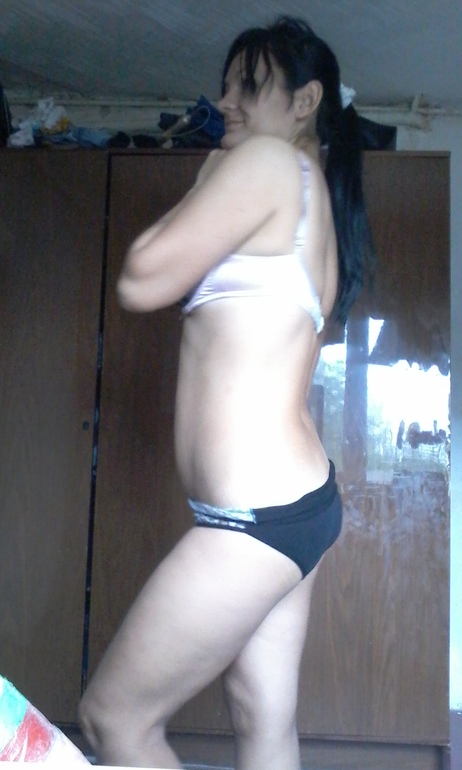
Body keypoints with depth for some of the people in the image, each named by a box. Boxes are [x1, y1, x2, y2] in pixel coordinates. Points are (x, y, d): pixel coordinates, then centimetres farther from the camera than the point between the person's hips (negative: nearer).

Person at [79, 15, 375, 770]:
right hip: (299, 500, 10)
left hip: (255, 512, -10)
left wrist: (209, 179, 2)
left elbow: (140, 282, -11)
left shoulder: (268, 161, -10)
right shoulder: (316, 195, 18)